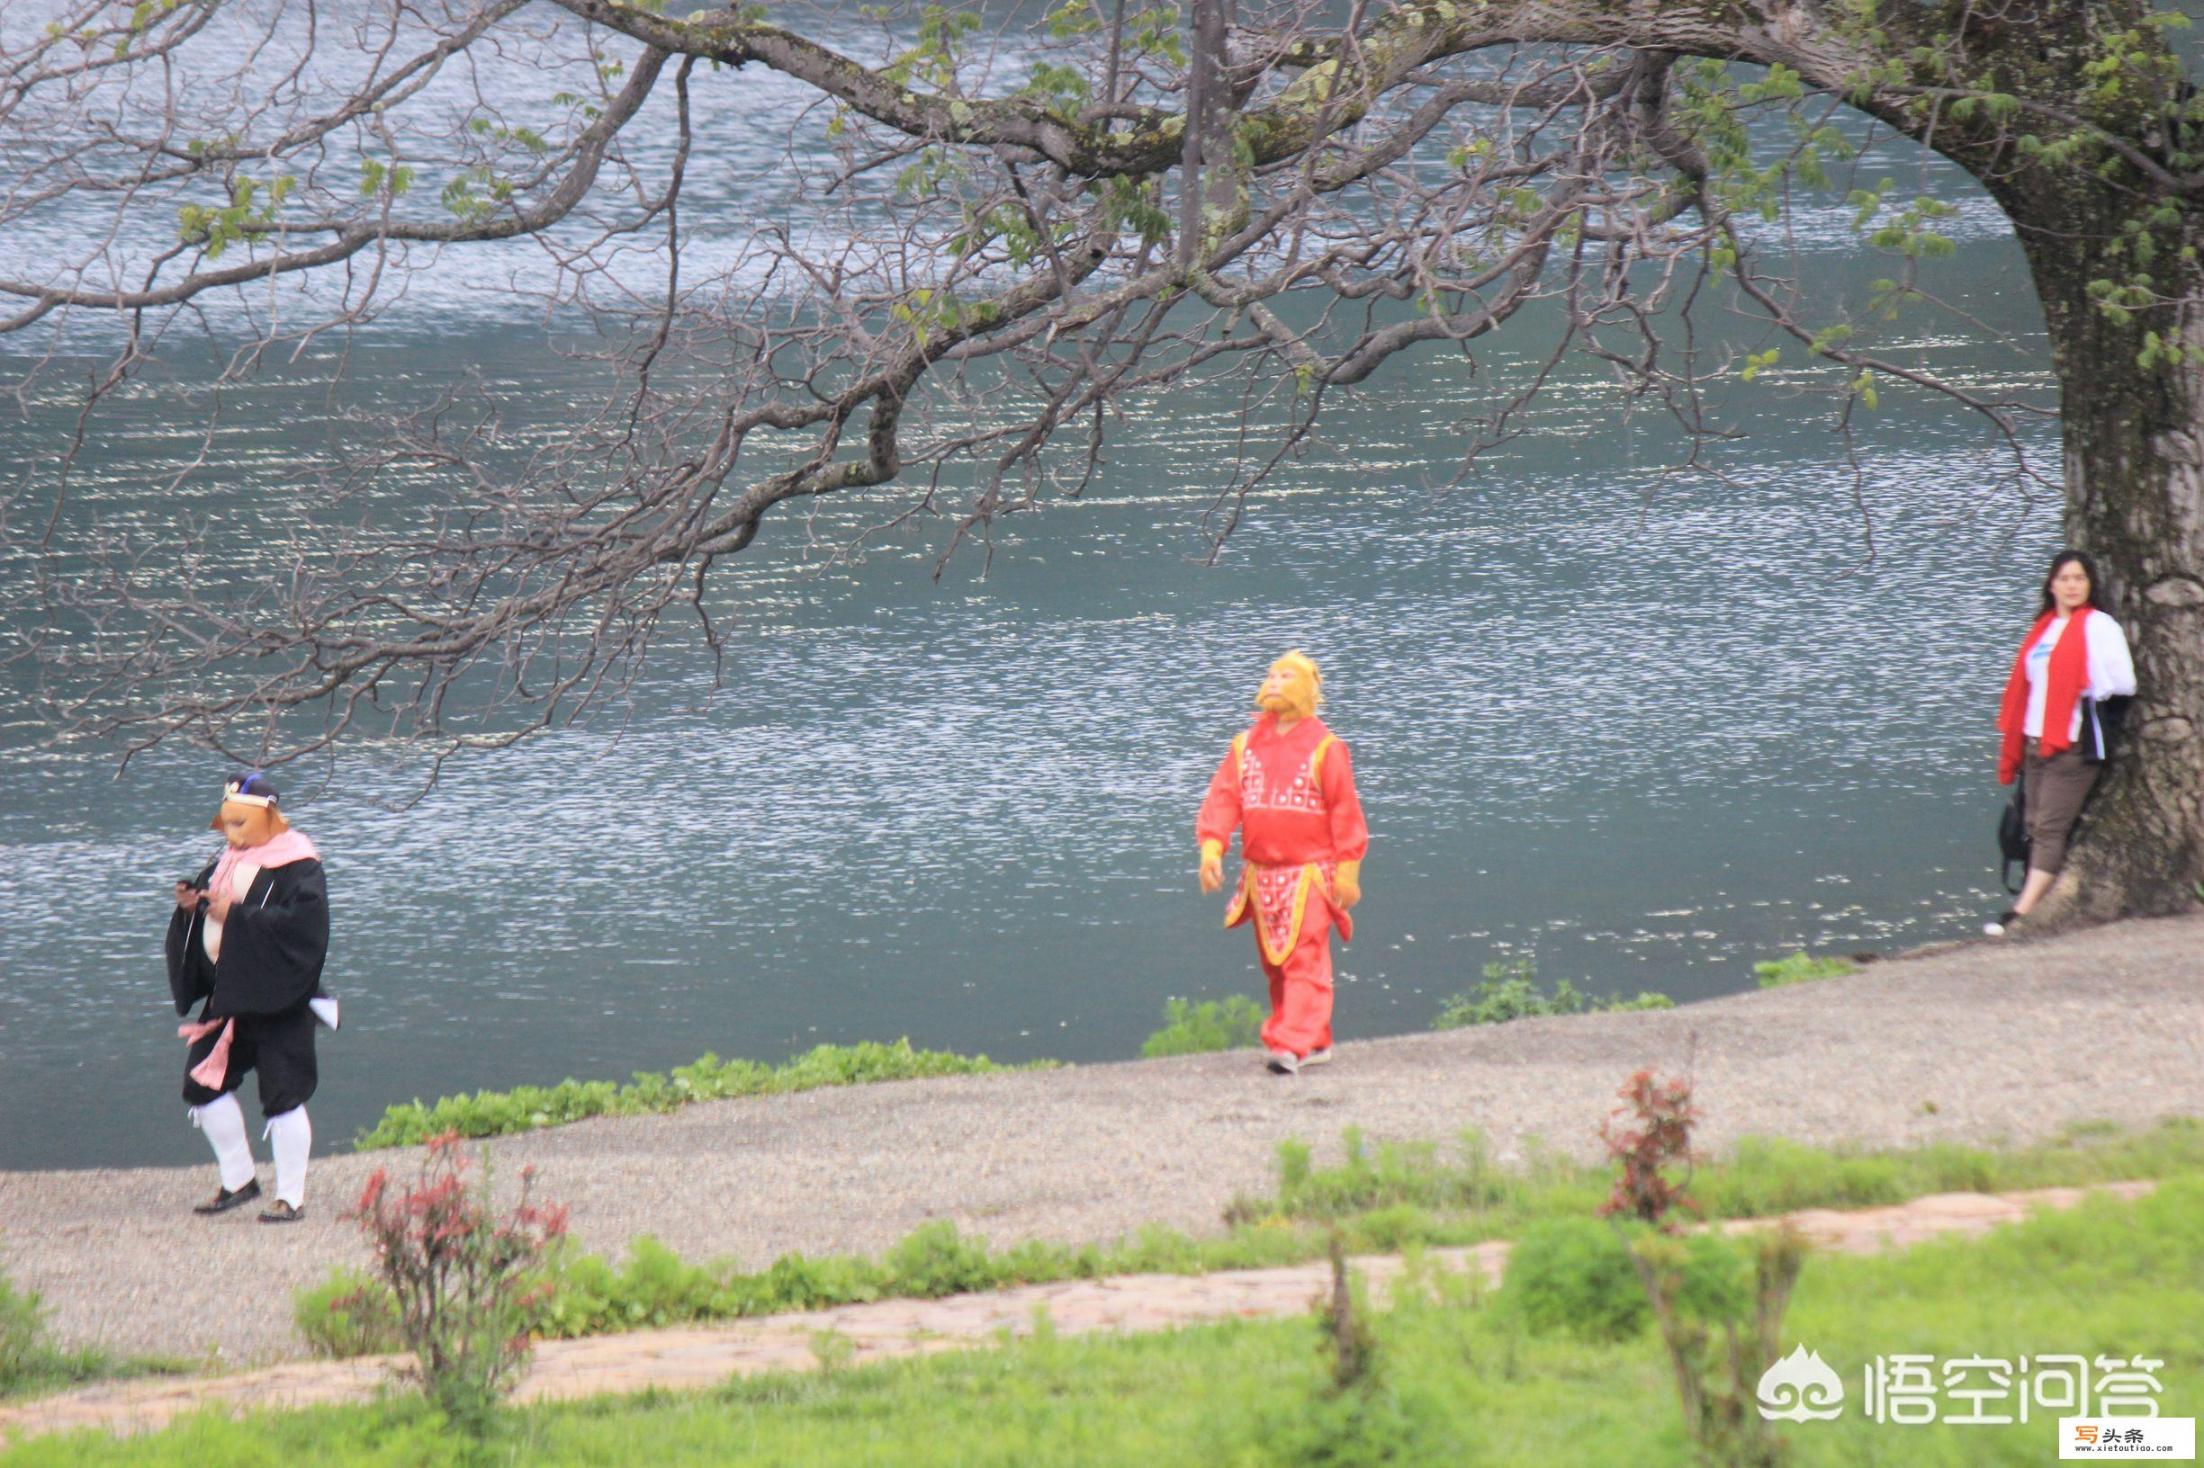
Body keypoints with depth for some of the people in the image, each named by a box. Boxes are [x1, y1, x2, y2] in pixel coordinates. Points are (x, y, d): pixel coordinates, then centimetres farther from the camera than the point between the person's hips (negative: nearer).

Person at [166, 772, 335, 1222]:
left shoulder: (296, 866, -11)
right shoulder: (228, 863, 12)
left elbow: (303, 921, -24)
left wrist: (237, 916, -25)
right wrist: (189, 905, -4)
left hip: (277, 1002, -8)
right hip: (227, 995, 8)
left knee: (282, 1097, -5)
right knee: (203, 1084, 6)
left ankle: (291, 1197, 3)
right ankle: (238, 1181, 20)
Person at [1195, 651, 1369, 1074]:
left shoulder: (1324, 748, -3)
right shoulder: (1245, 746, 11)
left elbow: (1345, 812, -3)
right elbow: (1223, 798, 4)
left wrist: (1347, 871, -6)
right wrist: (1211, 848, -10)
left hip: (1308, 875, -6)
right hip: (1260, 876, 6)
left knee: (1303, 960, -13)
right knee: (1273, 963, 10)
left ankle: (1291, 1045, -21)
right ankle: (1317, 1042, 20)